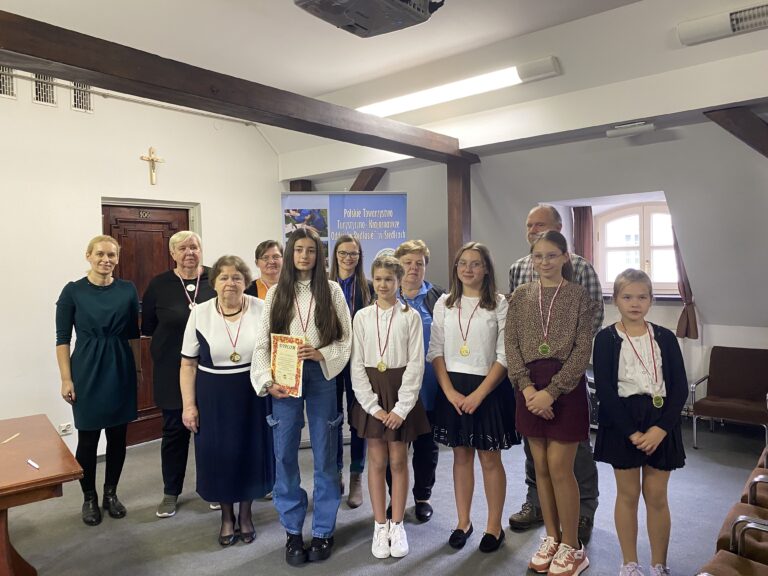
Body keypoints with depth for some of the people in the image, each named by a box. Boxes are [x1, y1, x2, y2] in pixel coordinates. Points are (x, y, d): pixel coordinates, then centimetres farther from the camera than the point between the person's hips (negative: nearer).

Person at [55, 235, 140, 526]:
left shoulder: (127, 290, 2)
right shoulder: (73, 291, -4)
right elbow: (62, 338, -3)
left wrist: (138, 369, 7)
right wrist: (66, 379, -7)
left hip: (121, 370, 2)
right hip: (87, 371, -2)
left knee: (118, 435, 10)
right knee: (88, 437, 5)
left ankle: (111, 493, 28)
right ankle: (89, 497, 25)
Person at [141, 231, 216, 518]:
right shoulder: (159, 284, -1)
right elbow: (147, 327, 4)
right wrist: (170, 336, -5)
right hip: (173, 370, 0)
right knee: (175, 430, 11)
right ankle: (171, 492, 28)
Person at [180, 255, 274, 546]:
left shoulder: (262, 310, -6)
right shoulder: (200, 313, -5)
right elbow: (188, 364, -1)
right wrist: (189, 405, -4)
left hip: (253, 394, 0)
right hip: (213, 396, 0)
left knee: (251, 451, 11)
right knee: (218, 454, 10)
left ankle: (245, 512, 34)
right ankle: (226, 515, 33)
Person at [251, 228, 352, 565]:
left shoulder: (331, 290, 2)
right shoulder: (276, 293, 6)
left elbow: (346, 339, 1)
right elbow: (262, 343, 2)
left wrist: (322, 354, -15)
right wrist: (268, 381, -8)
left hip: (321, 375, -1)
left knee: (324, 455, 6)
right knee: (285, 455, 5)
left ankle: (324, 530, 22)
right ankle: (293, 531, 21)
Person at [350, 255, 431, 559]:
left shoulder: (411, 316, -3)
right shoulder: (362, 317, 1)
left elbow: (416, 364, -6)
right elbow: (357, 365, -1)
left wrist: (401, 407, -11)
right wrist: (373, 406, -8)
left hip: (402, 391, -1)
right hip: (370, 392, 1)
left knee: (398, 461, 6)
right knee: (377, 461, 8)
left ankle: (397, 525, 22)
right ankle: (380, 526, 22)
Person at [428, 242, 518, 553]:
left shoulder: (499, 304, -4)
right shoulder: (444, 303, 5)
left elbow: (504, 356, -8)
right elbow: (435, 351, 3)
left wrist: (478, 394, -15)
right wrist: (450, 391, -8)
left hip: (488, 389, -3)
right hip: (452, 390, 3)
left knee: (490, 459, 6)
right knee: (461, 456, 12)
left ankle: (494, 526, 22)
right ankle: (463, 522, 27)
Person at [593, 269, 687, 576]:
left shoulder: (665, 338, 3)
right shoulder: (606, 339, -5)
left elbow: (680, 388, -1)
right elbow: (605, 390, -10)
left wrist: (661, 428, -13)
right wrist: (631, 432, -15)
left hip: (660, 424, 2)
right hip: (622, 422, -2)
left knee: (656, 496, 10)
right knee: (628, 494, 9)